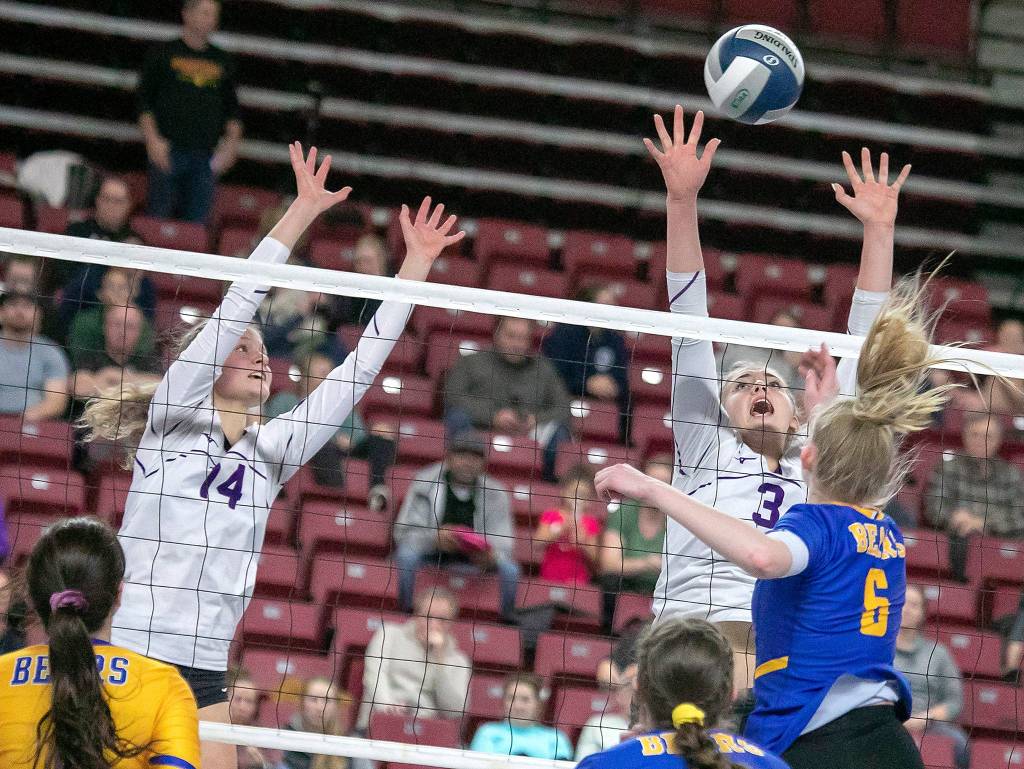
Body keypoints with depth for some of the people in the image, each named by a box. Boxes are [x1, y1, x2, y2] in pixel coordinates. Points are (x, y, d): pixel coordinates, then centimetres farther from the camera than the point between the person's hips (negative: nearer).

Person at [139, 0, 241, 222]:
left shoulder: (223, 62, 14)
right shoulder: (164, 54, 4)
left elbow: (232, 109, 17)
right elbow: (144, 102, 0)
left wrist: (231, 143, 3)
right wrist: (153, 140, -10)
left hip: (207, 154, 3)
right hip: (168, 151, -3)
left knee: (198, 220, 1)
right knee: (159, 215, -4)